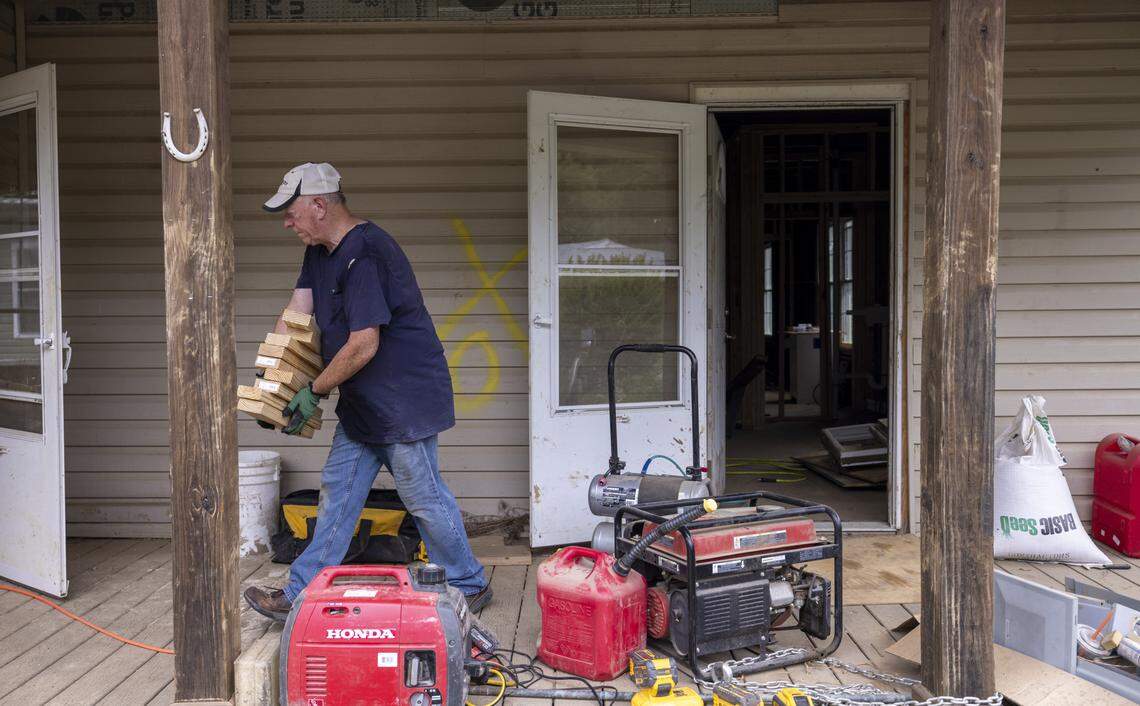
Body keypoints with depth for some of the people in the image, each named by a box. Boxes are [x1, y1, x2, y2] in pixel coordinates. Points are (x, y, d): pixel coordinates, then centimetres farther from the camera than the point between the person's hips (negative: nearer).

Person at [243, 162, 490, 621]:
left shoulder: (364, 254, -22)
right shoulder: (320, 251, 11)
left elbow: (363, 346, -24)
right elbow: (297, 311, 8)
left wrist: (314, 392, -13)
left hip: (403, 399, -10)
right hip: (362, 403, 10)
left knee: (423, 498, 3)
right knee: (337, 493, 12)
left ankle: (468, 585, 21)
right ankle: (301, 595, 21)